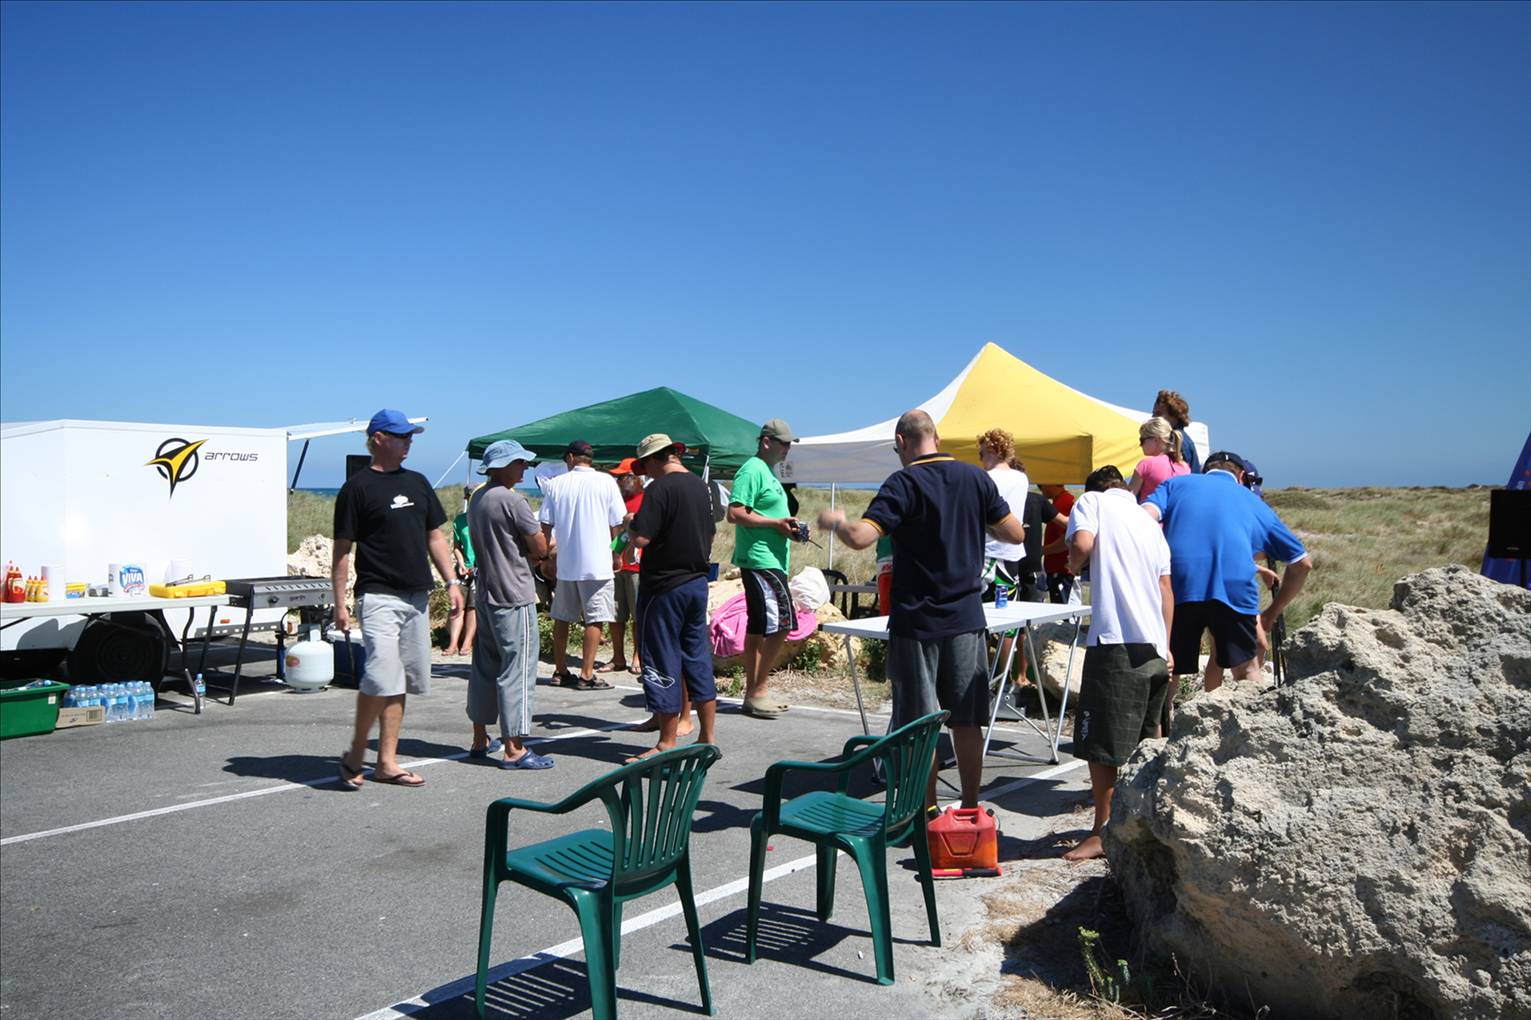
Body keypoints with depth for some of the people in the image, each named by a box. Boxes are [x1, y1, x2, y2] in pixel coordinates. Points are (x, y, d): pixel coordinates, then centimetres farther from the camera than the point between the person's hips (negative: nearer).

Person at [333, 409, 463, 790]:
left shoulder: (417, 483, 14)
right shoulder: (357, 487, -5)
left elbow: (435, 536, 19)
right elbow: (342, 551, -5)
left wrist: (451, 581, 10)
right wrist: (340, 604, -9)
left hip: (416, 597, 7)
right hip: (378, 597, -7)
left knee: (402, 683, 8)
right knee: (381, 679, -15)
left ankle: (387, 762, 16)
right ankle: (354, 755, 5)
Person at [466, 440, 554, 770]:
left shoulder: (478, 499, 12)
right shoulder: (511, 500, -15)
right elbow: (540, 548, -14)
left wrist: (522, 554, 6)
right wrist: (530, 554, 6)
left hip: (486, 593, 9)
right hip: (514, 597, -9)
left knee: (486, 666, 16)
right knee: (517, 669, -5)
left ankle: (480, 739, 26)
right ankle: (514, 748, -3)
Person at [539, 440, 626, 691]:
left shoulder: (556, 484, 3)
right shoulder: (605, 482, -3)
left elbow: (546, 526, 4)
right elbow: (616, 524, -2)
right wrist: (616, 554, 12)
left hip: (565, 564, 3)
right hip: (597, 563, -3)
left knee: (562, 618, 14)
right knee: (595, 619, 0)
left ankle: (560, 671, 21)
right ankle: (586, 675, -2)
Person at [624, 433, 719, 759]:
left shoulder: (660, 488, -16)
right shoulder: (701, 486, 9)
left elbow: (641, 538, -22)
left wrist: (630, 525, -3)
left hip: (664, 586, -8)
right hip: (697, 582, 8)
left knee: (663, 663, 1)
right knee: (698, 658, 14)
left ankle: (667, 743, 8)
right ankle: (707, 735, 19)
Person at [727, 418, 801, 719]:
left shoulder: (768, 471, 20)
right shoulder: (752, 470, -11)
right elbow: (735, 514, -19)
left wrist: (787, 528, 10)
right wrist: (775, 523, -18)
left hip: (770, 560, 10)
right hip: (761, 561, -10)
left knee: (757, 627, 11)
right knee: (781, 622, -12)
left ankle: (754, 693, 16)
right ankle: (758, 691, -4)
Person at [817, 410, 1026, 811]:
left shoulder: (904, 483, -11)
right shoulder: (976, 478, 3)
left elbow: (860, 537, -22)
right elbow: (1015, 534, 8)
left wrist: (833, 521, -2)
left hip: (917, 622, -4)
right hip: (966, 618, 5)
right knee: (966, 721, 12)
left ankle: (928, 810, 14)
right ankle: (970, 807, 21)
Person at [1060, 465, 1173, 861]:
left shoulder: (1092, 501, 4)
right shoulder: (1150, 521, 22)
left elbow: (1082, 544, -17)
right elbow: (1167, 590, 19)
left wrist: (1073, 565, 5)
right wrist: (1166, 648, 21)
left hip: (1115, 641, -7)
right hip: (1154, 645, 7)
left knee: (1102, 742, 0)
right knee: (1146, 739, 20)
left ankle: (1103, 831, 6)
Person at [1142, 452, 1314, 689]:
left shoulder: (1177, 483, 25)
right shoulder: (1254, 502, 29)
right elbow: (1302, 563, 32)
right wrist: (1273, 612, 40)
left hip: (1177, 586, 0)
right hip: (1235, 588, 1)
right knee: (1247, 671, 20)